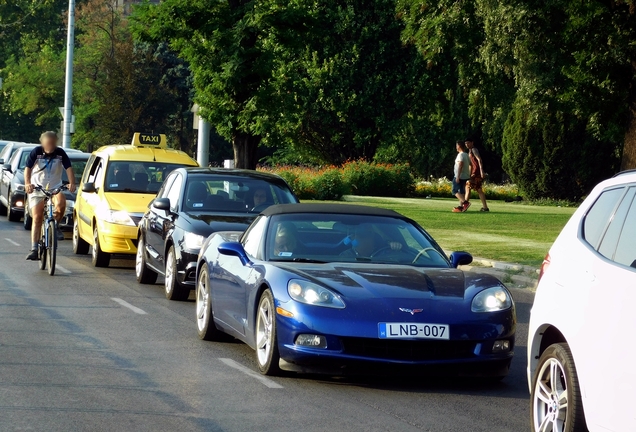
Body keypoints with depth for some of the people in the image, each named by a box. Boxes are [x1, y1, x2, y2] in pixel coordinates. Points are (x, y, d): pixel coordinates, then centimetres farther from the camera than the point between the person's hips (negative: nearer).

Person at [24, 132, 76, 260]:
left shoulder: (60, 153, -6)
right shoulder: (36, 152, -10)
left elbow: (69, 168, -12)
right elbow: (28, 168, -17)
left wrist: (72, 183, -30)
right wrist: (27, 183, -35)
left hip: (55, 187, 0)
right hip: (37, 189, 0)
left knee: (61, 203, -32)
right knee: (37, 219, -6)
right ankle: (34, 249, -3)